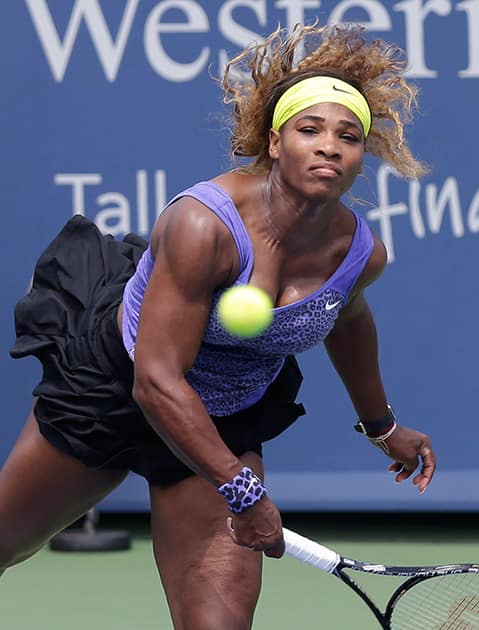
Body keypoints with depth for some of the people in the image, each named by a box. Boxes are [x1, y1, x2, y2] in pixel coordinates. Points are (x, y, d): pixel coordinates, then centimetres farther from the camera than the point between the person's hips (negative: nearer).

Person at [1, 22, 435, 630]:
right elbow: (158, 380, -33)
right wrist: (243, 490, -34)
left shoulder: (362, 253, -15)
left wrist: (381, 425, 25)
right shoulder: (205, 226, -33)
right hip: (113, 383, -4)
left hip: (229, 419, 4)